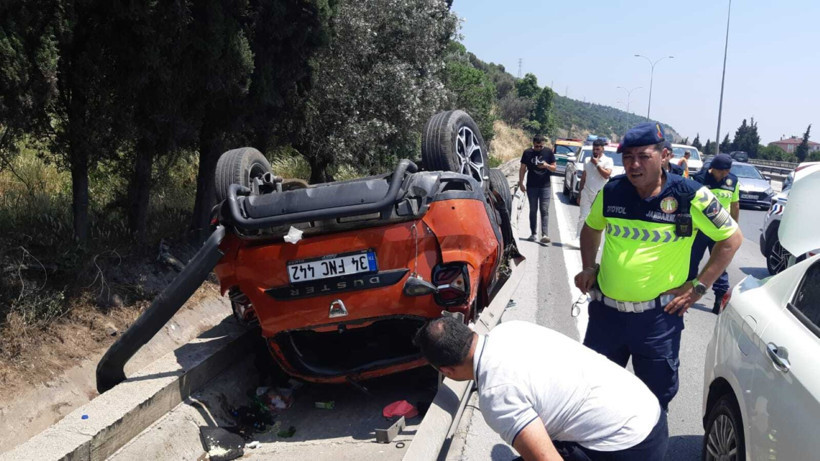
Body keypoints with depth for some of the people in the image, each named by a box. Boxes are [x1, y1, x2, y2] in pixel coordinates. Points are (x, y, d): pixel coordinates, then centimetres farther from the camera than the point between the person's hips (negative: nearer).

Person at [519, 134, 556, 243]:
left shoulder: (548, 152, 1)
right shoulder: (527, 153, 0)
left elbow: (554, 168, 5)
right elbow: (522, 169, 5)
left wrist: (547, 166, -16)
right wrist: (521, 183, -1)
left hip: (545, 186, -1)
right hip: (531, 186, 1)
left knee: (544, 210, -7)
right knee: (533, 210, 8)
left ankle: (544, 234, -12)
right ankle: (533, 233, 17)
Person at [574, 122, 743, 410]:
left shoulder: (690, 196, -10)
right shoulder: (611, 191, 0)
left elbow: (732, 238, 0)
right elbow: (591, 228, 19)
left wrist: (698, 286, -5)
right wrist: (588, 268, 8)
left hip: (658, 317, -3)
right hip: (606, 310, 3)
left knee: (656, 395, 12)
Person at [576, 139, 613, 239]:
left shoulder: (607, 160, -2)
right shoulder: (588, 160, 11)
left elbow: (606, 175, -17)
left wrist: (597, 164, -13)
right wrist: (580, 193, 14)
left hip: (599, 195, -3)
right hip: (586, 193, 3)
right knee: (582, 217, 2)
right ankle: (579, 239, 8)